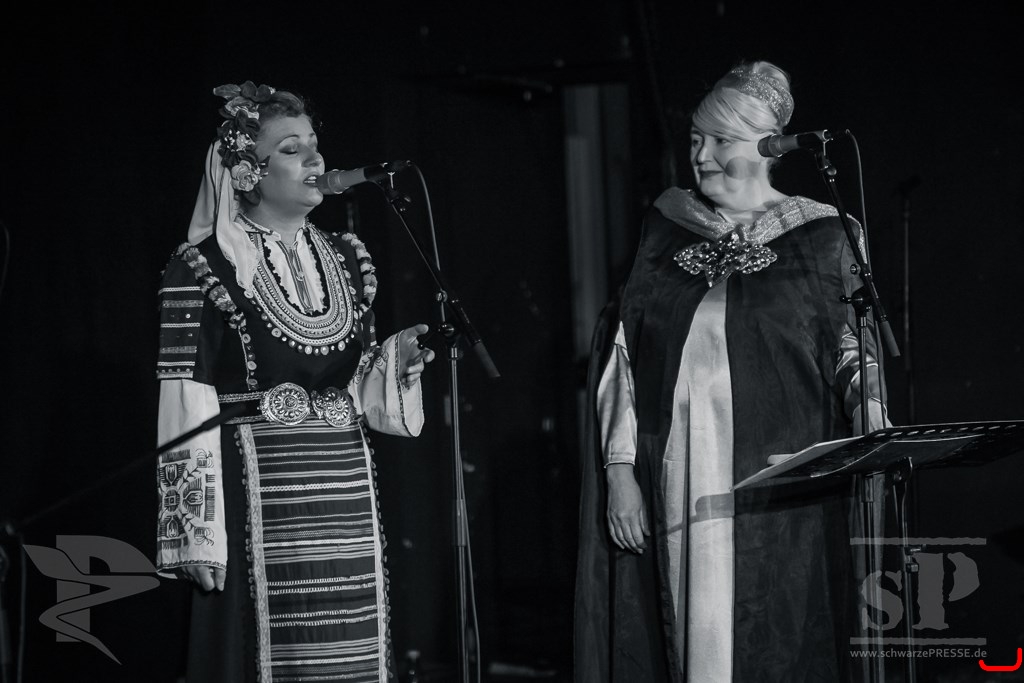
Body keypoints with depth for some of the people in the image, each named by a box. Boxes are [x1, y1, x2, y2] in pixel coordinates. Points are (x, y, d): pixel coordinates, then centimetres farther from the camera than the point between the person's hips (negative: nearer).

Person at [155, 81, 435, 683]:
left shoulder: (347, 260, 13)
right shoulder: (203, 269, -5)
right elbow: (186, 411, -8)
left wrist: (396, 360, -4)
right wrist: (198, 536, -12)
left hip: (348, 494, 5)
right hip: (258, 494, -5)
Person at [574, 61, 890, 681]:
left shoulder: (822, 236, 4)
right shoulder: (667, 229, 12)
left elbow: (853, 353, 3)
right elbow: (625, 352, 11)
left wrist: (870, 419, -18)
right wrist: (620, 469, 3)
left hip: (780, 498, -3)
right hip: (678, 489, 3)